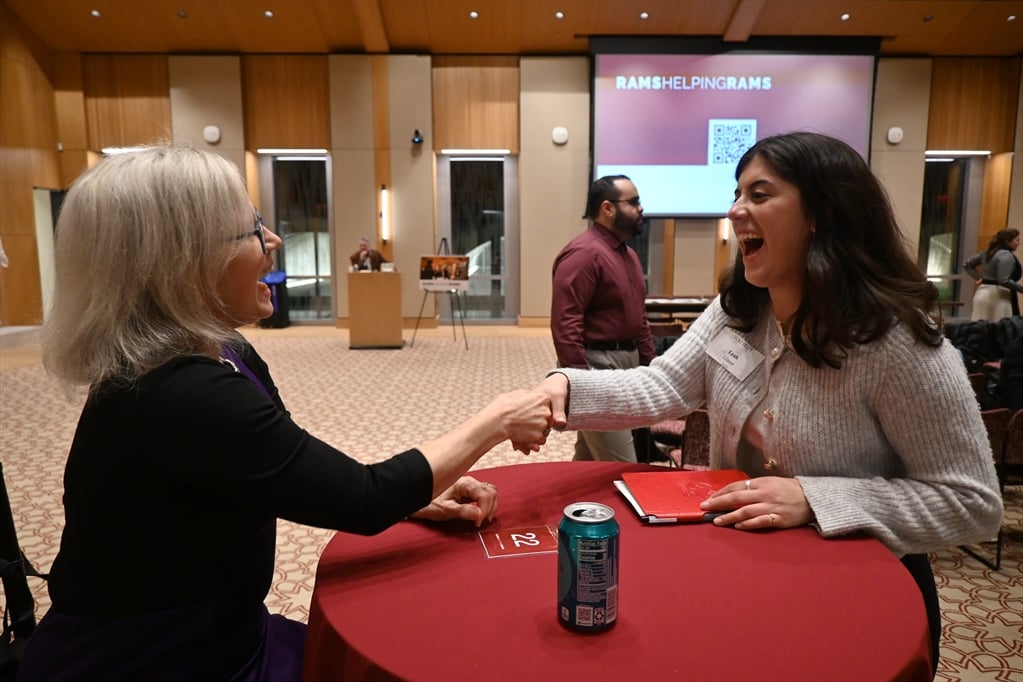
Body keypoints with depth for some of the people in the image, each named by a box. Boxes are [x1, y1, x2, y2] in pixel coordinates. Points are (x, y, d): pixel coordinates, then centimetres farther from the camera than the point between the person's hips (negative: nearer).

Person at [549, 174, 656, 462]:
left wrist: (649, 363, 17)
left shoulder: (628, 254, 15)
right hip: (597, 366, -9)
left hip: (626, 363, 9)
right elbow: (565, 324, -23)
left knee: (590, 460, 19)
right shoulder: (584, 253, -17)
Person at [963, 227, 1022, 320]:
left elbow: (966, 265, 22)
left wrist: (979, 278, 18)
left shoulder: (988, 252, 13)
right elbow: (1004, 281, -21)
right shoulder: (1006, 256, -12)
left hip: (983, 293, 9)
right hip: (998, 296, -9)